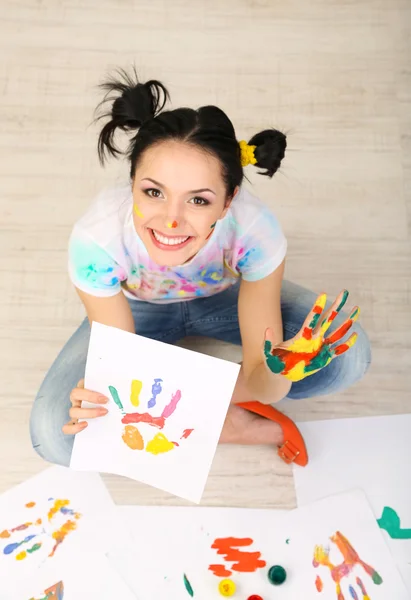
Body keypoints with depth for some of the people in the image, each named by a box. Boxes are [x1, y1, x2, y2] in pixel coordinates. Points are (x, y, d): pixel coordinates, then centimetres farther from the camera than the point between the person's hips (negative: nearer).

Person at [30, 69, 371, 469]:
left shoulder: (255, 231, -36)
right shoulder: (96, 240, -36)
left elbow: (261, 385, -30)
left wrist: (276, 375, -53)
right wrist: (103, 392, -47)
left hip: (223, 297, 0)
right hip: (138, 308, 1)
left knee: (349, 355, -21)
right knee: (53, 436, -20)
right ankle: (228, 424, -7)